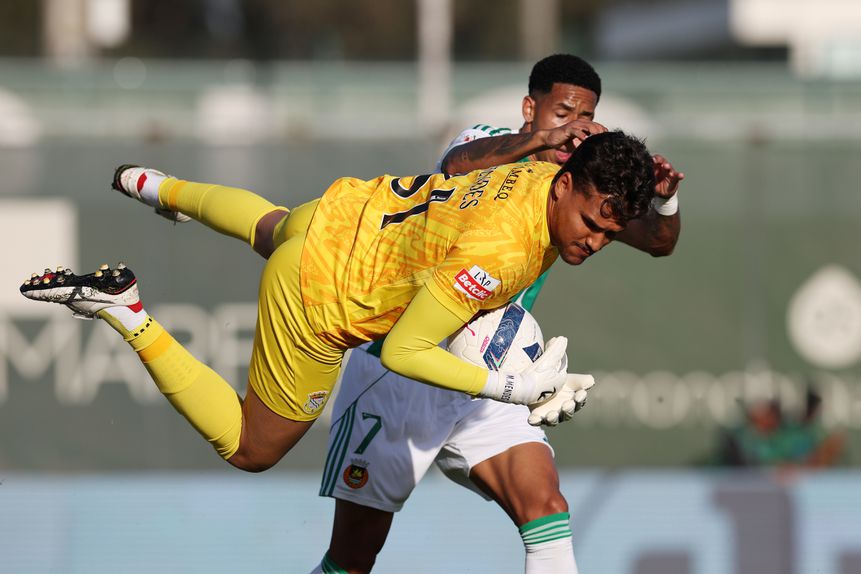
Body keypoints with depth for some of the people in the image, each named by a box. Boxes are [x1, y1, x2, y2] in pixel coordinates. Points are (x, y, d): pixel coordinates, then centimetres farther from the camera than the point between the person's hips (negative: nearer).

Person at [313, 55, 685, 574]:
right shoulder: (493, 146, -10)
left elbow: (659, 241, -1)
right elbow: (459, 164, -34)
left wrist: (664, 200, -24)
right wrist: (539, 139, -50)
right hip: (398, 372, -5)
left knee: (547, 508, -18)